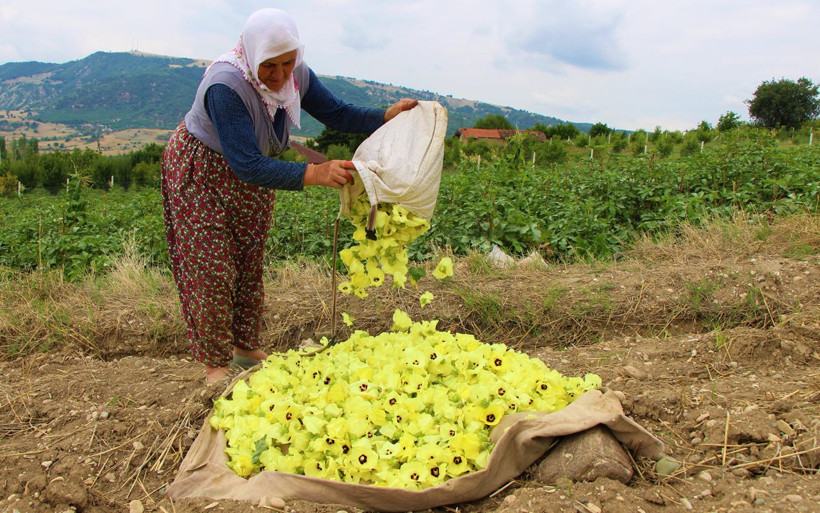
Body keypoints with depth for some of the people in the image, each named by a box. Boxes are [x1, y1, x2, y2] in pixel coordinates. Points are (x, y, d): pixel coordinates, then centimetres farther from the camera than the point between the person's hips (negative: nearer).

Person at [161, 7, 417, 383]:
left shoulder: (295, 74, -15)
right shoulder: (225, 85, -37)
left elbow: (336, 113, -3)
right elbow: (248, 165, -41)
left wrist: (386, 116, -18)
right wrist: (313, 174, -50)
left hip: (253, 172, 7)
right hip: (201, 174, -6)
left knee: (250, 262, 12)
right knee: (213, 267, -3)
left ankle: (246, 346, 28)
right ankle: (216, 364, 11)